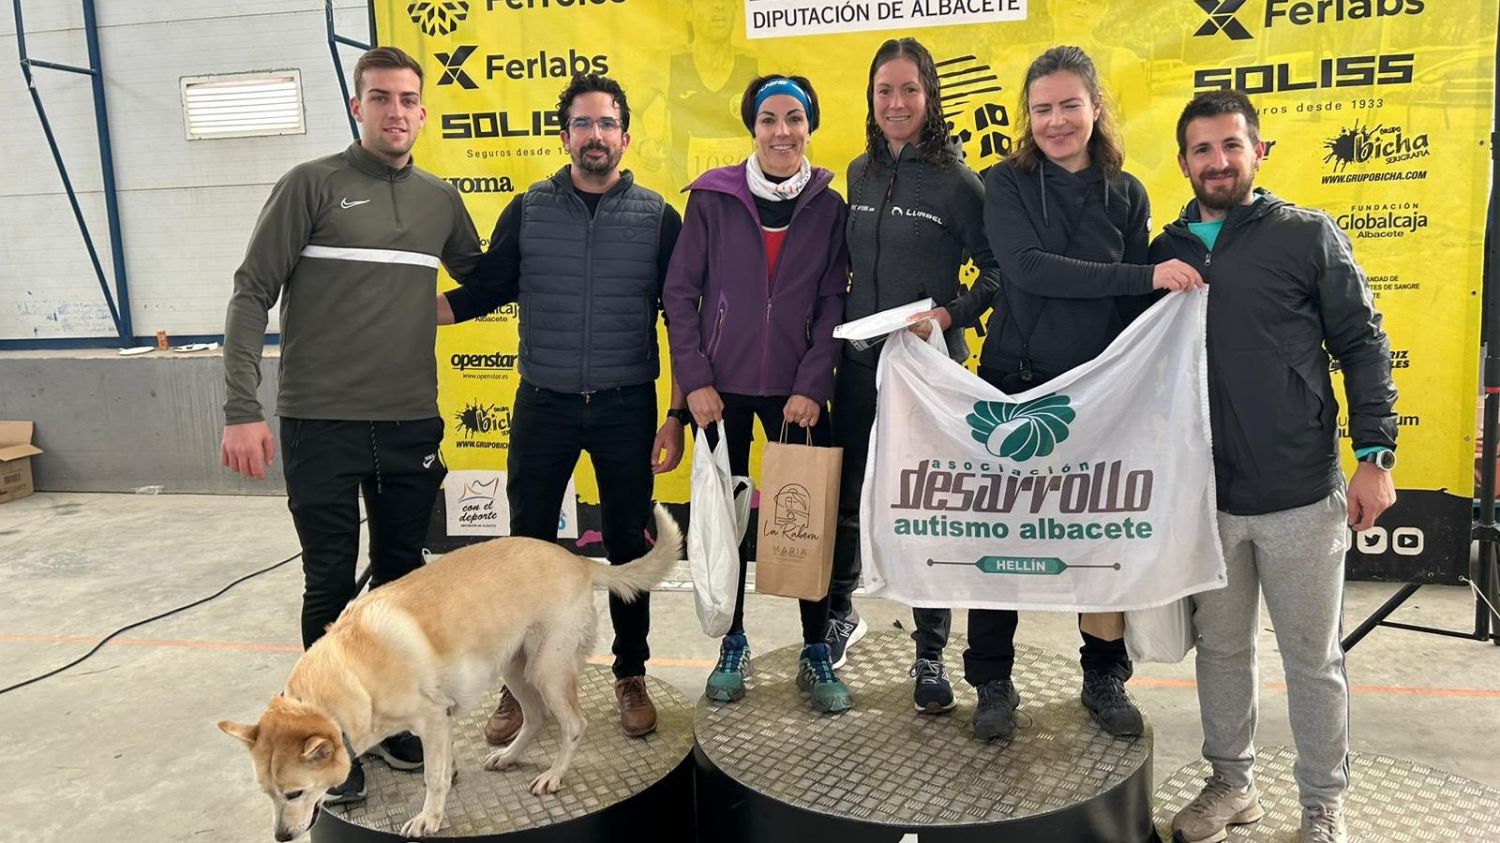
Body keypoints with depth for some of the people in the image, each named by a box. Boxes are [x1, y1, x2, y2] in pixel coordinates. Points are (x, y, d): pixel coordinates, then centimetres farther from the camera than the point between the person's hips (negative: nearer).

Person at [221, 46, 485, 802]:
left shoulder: (441, 199, 9)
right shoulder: (311, 185, -4)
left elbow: (480, 279, 26)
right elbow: (251, 295, -7)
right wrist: (242, 410, -14)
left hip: (412, 426, 4)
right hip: (321, 425, -4)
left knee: (401, 576, 12)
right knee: (331, 583, 4)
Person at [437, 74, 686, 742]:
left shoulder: (658, 217, 0)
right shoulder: (527, 211, 3)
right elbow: (484, 292, 4)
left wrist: (677, 417, -3)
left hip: (627, 408, -1)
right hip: (543, 405, 1)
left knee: (628, 543, 10)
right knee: (529, 543, 7)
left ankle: (631, 675, 27)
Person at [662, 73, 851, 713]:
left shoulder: (829, 207, 3)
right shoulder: (712, 198, 0)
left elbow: (833, 304, 2)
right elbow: (680, 292, 0)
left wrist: (812, 385, -7)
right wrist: (695, 379, -7)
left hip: (797, 391, 0)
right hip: (722, 389, 0)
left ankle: (816, 653, 17)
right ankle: (732, 647, 24)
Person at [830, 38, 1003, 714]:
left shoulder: (956, 180, -8)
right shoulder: (860, 174, 7)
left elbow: (998, 272, -6)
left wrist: (952, 315, -20)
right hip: (859, 364, 5)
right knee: (843, 496, 13)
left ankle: (931, 656, 17)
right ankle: (840, 614, 36)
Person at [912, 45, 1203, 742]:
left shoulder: (1126, 194, 6)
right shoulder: (1006, 184, -2)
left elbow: (1136, 306, 8)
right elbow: (1026, 267, -18)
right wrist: (1144, 277, -23)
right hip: (1013, 387, -2)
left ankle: (1104, 679, 26)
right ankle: (993, 685, 19)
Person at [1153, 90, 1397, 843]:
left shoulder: (1308, 236, -2)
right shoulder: (1164, 253, 6)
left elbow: (1363, 347, -3)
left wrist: (1374, 455, -10)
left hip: (1301, 494, -3)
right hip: (1204, 496, 3)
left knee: (1313, 658, 9)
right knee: (1220, 647, 15)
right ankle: (1231, 783, 33)